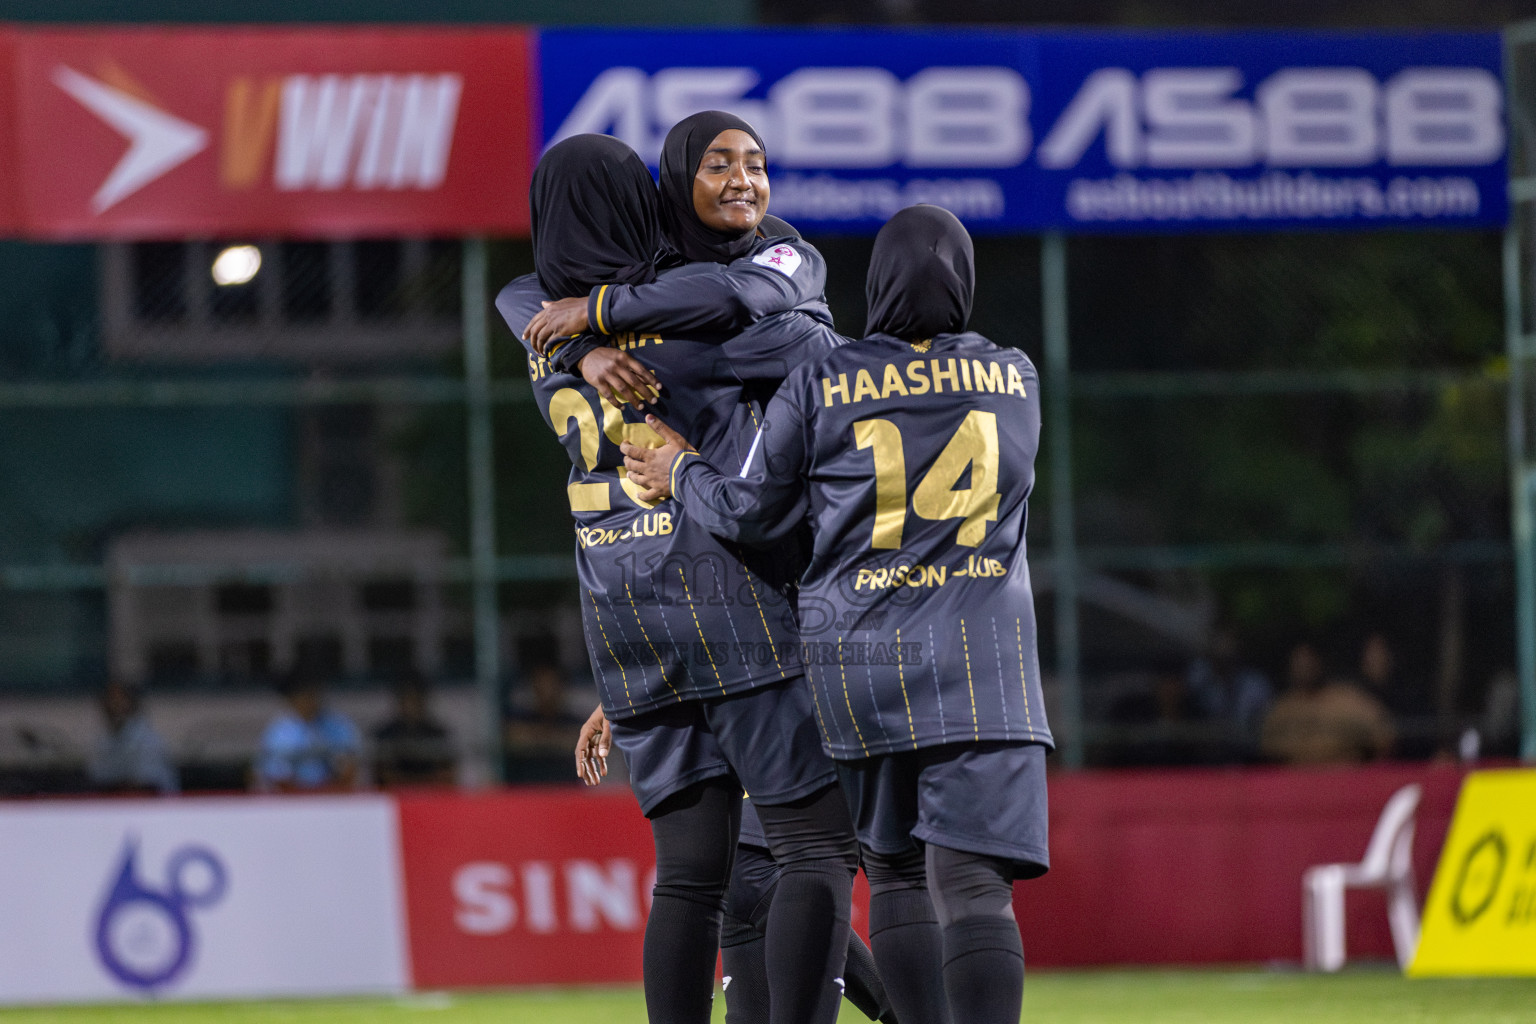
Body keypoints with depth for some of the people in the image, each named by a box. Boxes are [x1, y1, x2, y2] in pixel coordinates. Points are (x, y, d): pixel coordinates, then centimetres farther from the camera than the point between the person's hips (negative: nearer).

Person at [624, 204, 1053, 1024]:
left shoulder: (820, 385, 0)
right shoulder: (1015, 380, 8)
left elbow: (751, 511, 3)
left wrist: (683, 474, 24)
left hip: (858, 659, 0)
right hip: (979, 658, 0)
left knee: (894, 874, 14)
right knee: (972, 885, -10)